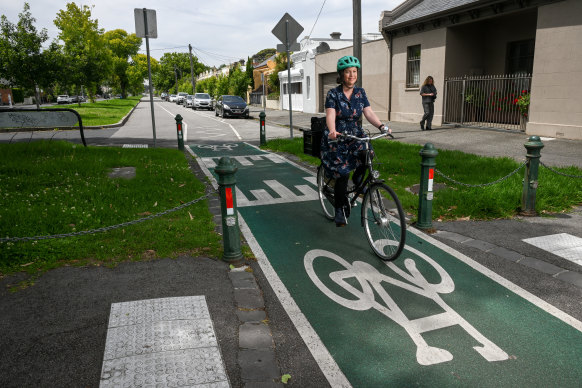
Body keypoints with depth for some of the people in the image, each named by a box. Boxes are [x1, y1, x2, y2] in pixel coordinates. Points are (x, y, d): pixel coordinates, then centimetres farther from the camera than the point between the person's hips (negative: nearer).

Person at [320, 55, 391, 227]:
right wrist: (332, 131, -41)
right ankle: (340, 210, 12)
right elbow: (330, 115, -21)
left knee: (366, 154, -29)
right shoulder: (333, 94, -6)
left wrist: (381, 126, -22)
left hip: (356, 136, 3)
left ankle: (358, 180, 3)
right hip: (337, 138, -3)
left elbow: (369, 113, -3)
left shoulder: (360, 93, 6)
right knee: (342, 175, -7)